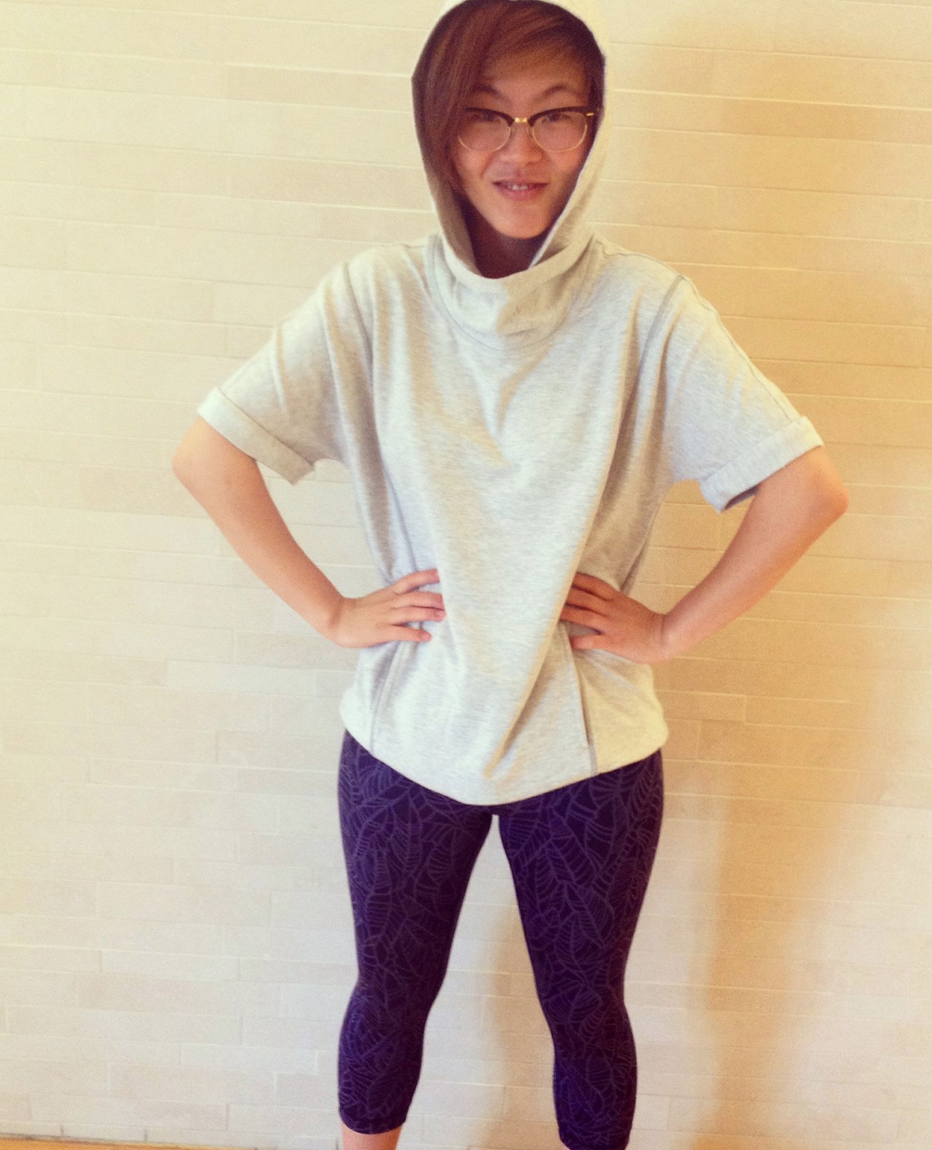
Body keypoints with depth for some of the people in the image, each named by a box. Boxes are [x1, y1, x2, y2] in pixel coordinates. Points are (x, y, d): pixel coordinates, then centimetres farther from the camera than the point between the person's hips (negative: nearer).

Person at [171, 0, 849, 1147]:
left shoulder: (646, 308, -13)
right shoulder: (375, 298, -10)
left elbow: (808, 485, -13)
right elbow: (207, 454, -8)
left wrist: (673, 629, -10)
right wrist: (332, 612, -9)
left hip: (591, 750, -1)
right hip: (406, 737, 1)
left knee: (585, 1009, 20)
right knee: (391, 993, 24)